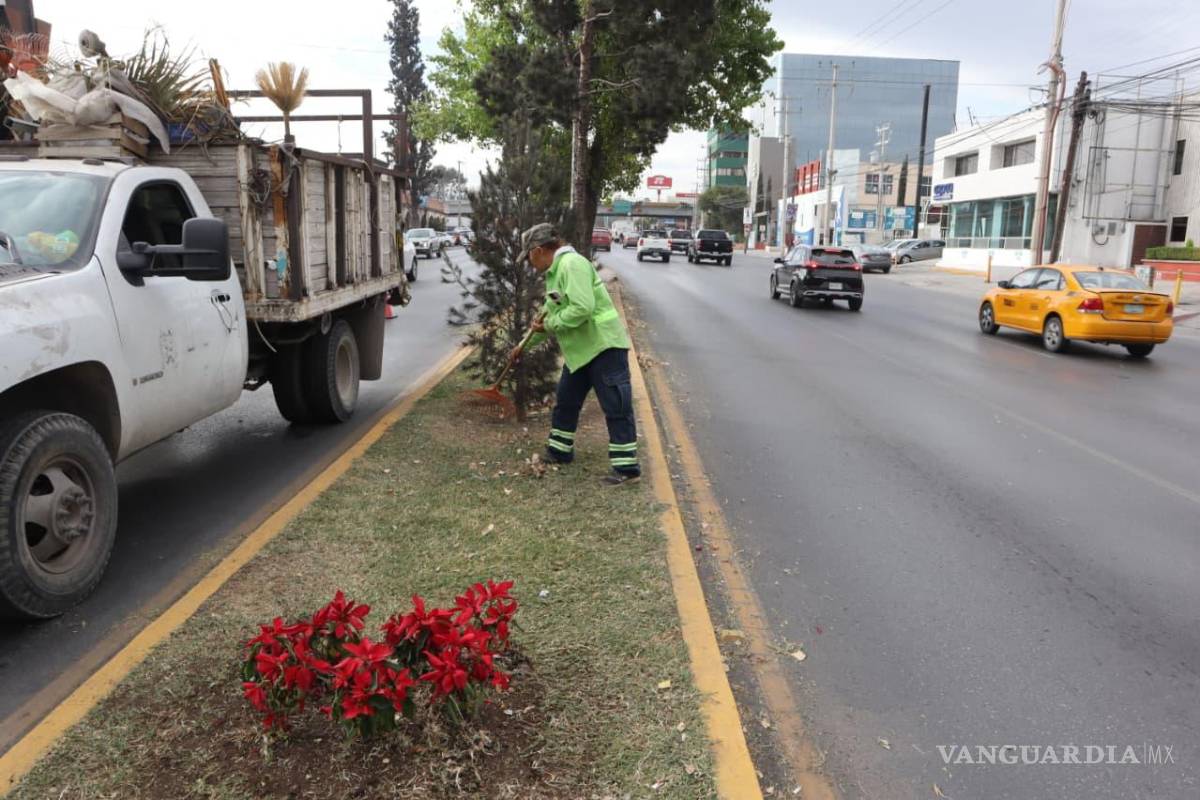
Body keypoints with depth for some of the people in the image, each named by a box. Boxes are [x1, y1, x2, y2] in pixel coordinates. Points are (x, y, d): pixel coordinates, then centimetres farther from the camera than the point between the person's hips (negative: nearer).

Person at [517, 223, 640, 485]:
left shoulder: (572, 264, -17)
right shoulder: (554, 272, 15)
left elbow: (582, 308, -29)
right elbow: (550, 314, 27)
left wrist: (550, 325, -16)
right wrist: (525, 344, 32)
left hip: (604, 346, -11)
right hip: (579, 350, 11)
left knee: (616, 408, -6)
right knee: (565, 401, 19)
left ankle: (626, 467, -1)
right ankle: (559, 451, 35)